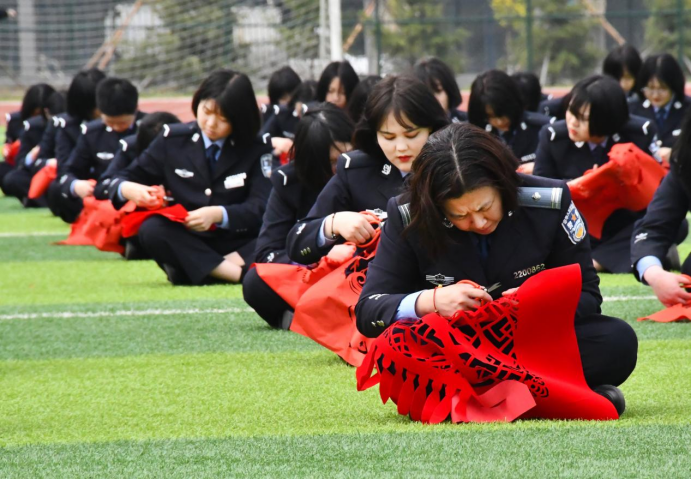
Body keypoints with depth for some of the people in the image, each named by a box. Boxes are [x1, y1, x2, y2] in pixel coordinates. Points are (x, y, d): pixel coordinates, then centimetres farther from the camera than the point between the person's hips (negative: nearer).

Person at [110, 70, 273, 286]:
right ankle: (241, 275, -40)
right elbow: (122, 181, 10)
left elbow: (260, 208, -8)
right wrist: (129, 190, -17)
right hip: (185, 244, 1)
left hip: (238, 247, -1)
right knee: (151, 230, -32)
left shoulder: (257, 149, 3)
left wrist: (218, 215, -28)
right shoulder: (172, 140, 6)